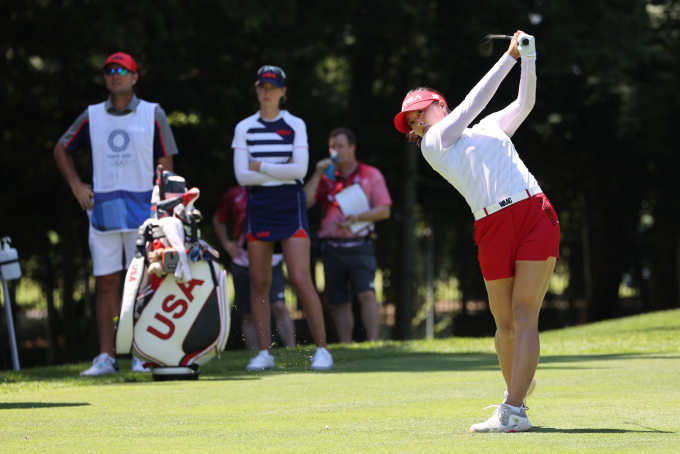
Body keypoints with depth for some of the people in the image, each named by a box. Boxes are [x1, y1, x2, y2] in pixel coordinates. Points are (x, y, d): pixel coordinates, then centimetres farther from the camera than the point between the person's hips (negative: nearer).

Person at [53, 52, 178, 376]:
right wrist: (75, 185, 8)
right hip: (102, 211, 2)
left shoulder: (153, 114, 4)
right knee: (106, 283, 2)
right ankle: (106, 357, 3)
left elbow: (165, 161, 4)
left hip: (142, 208, -2)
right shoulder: (92, 116, 10)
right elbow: (61, 149, 21)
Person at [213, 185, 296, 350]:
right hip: (242, 263, 2)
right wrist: (226, 243, 8)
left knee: (279, 307, -18)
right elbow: (218, 220, 21)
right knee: (248, 315, 6)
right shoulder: (235, 195, 4)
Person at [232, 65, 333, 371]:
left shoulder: (295, 125, 4)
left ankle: (322, 349, -6)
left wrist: (261, 167, -7)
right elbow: (242, 175, -2)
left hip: (290, 208, -2)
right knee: (259, 282, 1)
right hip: (258, 208, 2)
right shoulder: (245, 128, 7)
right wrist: (282, 170, -6)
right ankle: (264, 352, 7)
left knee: (301, 280, -11)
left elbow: (300, 169, -8)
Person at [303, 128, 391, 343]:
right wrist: (317, 175, -5)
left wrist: (357, 218, -14)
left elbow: (384, 210, 1)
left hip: (359, 246, -3)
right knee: (339, 302, 4)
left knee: (367, 294, -17)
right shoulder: (325, 177, 14)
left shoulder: (371, 175, 7)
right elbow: (305, 202, 3)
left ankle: (373, 342, -20)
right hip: (332, 248, 3)